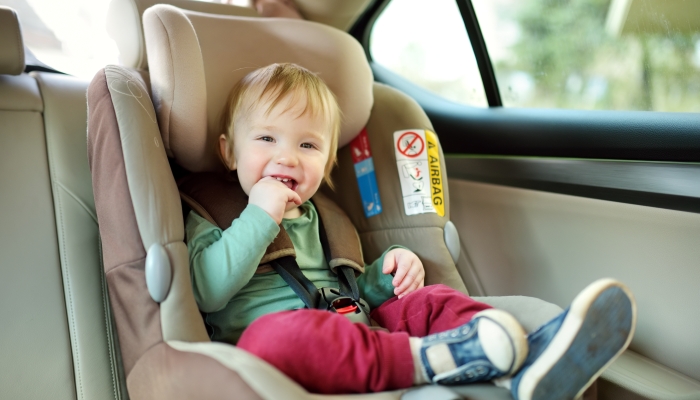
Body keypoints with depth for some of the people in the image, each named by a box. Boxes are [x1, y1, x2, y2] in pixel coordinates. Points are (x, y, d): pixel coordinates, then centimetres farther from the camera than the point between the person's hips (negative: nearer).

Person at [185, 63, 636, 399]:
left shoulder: (313, 218, 26)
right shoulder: (207, 217, 8)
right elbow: (207, 292, -11)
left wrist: (386, 273, 9)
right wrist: (259, 217, -14)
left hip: (348, 327, 6)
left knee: (426, 301, -13)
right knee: (277, 333, -38)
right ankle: (431, 358, -39)